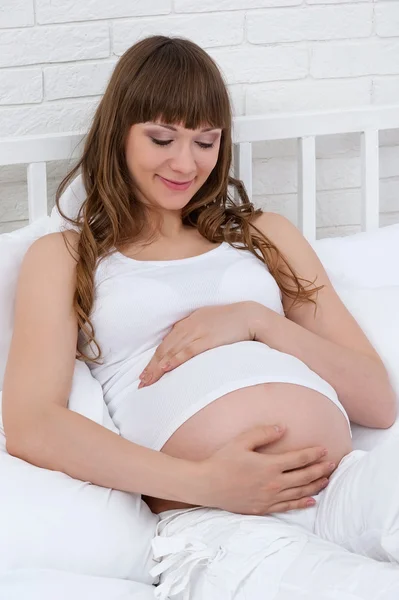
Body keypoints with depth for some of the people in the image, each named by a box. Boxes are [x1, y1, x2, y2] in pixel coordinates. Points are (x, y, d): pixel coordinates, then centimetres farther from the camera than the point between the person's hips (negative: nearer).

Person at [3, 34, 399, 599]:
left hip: (350, 483, 4)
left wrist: (257, 320, 3)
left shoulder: (266, 235, 28)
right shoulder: (64, 257, 19)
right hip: (215, 526, -3)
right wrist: (203, 483, -12)